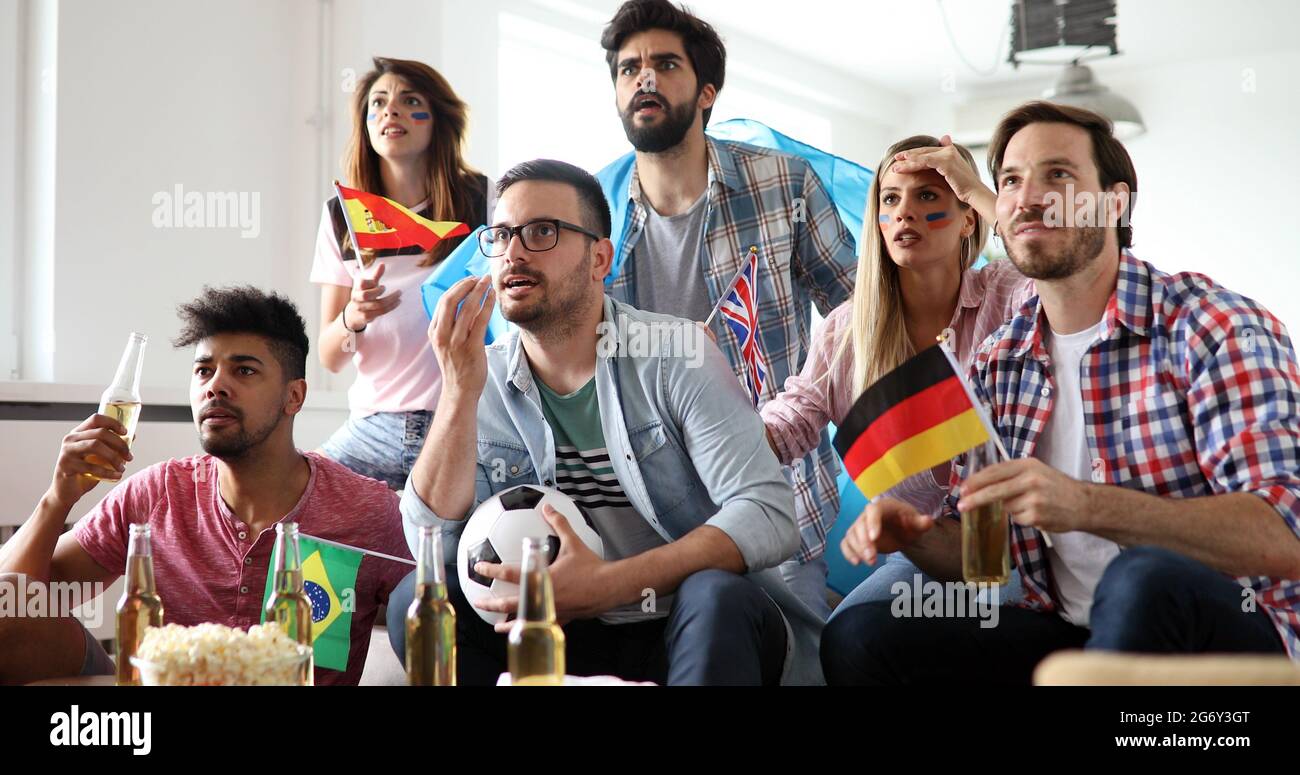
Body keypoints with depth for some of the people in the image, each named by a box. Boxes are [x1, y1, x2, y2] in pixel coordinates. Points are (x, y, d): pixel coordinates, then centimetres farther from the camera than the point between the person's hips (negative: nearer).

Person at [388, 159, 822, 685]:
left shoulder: (675, 355, -10)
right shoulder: (482, 381, 2)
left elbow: (769, 515, -19)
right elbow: (432, 545, -9)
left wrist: (609, 584, -29)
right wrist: (461, 394, -20)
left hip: (703, 630, -3)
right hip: (565, 641, 3)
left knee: (718, 597, -34)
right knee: (418, 598, -19)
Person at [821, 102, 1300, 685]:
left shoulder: (1210, 328, -10)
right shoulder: (997, 364, 9)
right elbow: (973, 553, 14)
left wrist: (1086, 505, -34)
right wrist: (918, 537, -11)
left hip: (1230, 634, -5)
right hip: (1066, 633, 5)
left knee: (1143, 579, -37)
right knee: (855, 637, -14)